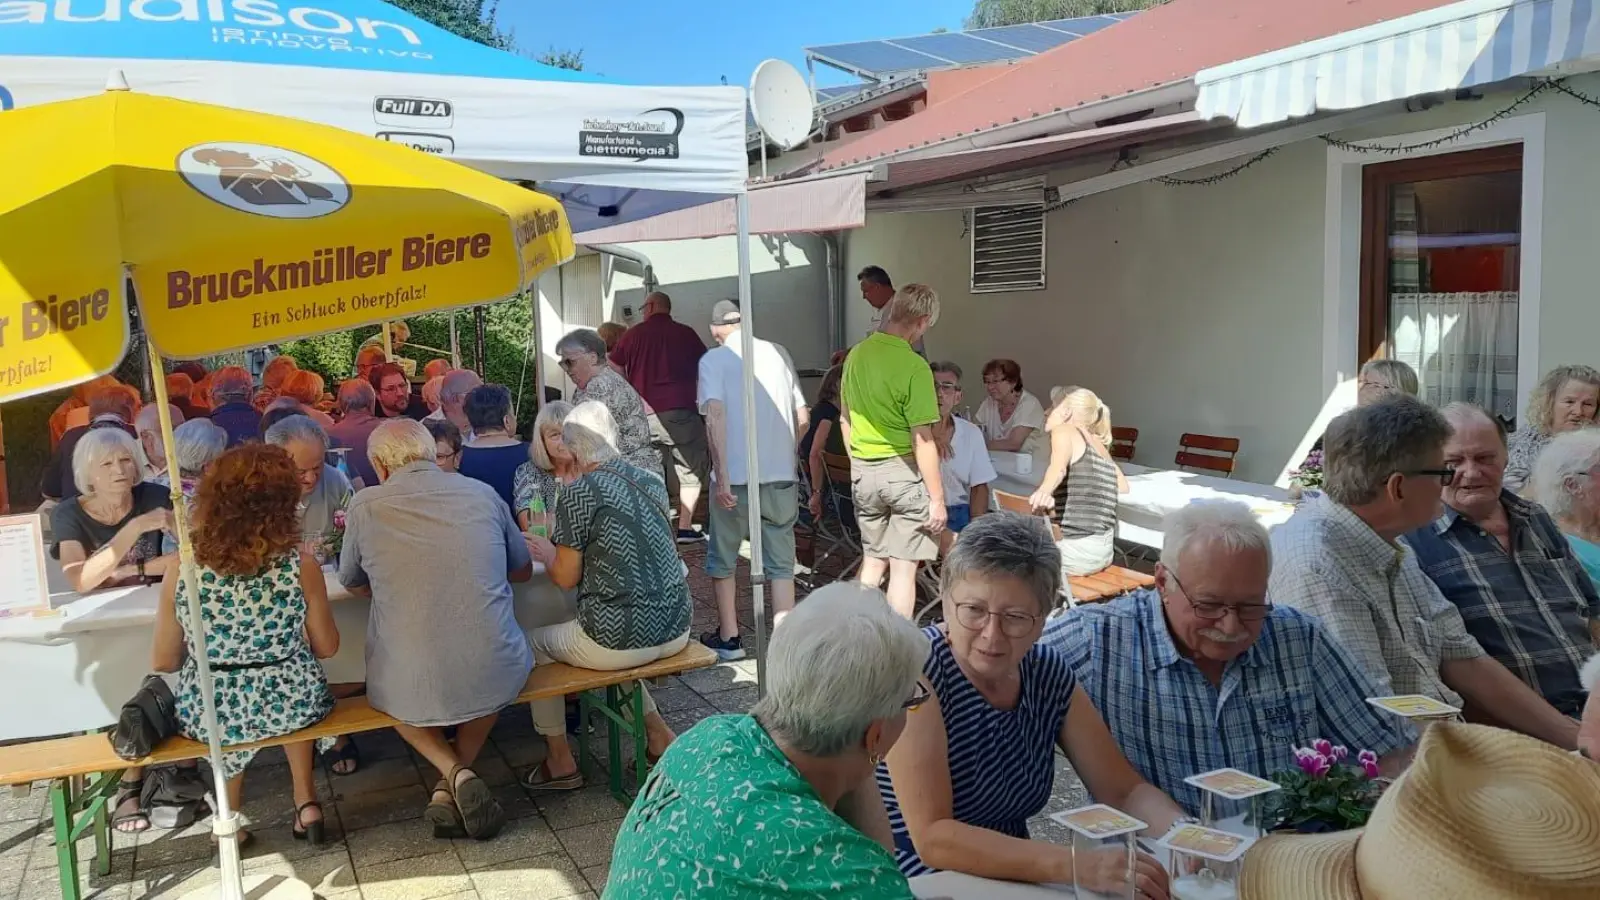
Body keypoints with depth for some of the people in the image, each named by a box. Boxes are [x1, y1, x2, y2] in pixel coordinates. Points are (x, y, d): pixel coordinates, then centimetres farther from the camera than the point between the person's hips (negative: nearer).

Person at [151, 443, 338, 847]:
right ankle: (305, 801, 31)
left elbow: (163, 662, -4)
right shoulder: (300, 564, -18)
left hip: (210, 715, 1)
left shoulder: (181, 571, -16)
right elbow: (326, 648, -5)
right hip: (292, 705, 0)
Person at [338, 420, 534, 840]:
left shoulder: (365, 504, -1)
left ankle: (453, 772, 9)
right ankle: (452, 787, 20)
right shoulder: (482, 494, 4)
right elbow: (523, 571, 18)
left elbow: (353, 584, 17)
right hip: (498, 678, 1)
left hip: (411, 690, -1)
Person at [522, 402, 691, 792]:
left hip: (619, 639, -6)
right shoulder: (652, 482, 7)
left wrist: (545, 552, 16)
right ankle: (659, 735, 27)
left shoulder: (578, 494, -12)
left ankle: (561, 763, 26)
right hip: (675, 631, 6)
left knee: (532, 644, 20)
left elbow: (566, 579, -5)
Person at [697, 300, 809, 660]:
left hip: (735, 477, -3)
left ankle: (728, 638, 21)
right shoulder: (777, 353, 7)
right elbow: (802, 419, 9)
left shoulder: (713, 359, -3)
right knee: (781, 562, 10)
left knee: (722, 559, 15)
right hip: (781, 475, 3)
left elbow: (715, 415, -17)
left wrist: (722, 477, -18)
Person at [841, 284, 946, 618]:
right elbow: (922, 441, -18)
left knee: (872, 560, 18)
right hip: (902, 471, -6)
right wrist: (937, 498, -12)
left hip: (863, 471, 7)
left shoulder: (857, 354, 2)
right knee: (903, 566, 3)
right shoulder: (914, 366, -18)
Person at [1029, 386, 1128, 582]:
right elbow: (1123, 486, 26)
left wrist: (1044, 491, -45)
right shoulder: (1099, 446, 20)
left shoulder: (1065, 431, -2)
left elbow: (1059, 467, -24)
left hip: (1078, 548, -9)